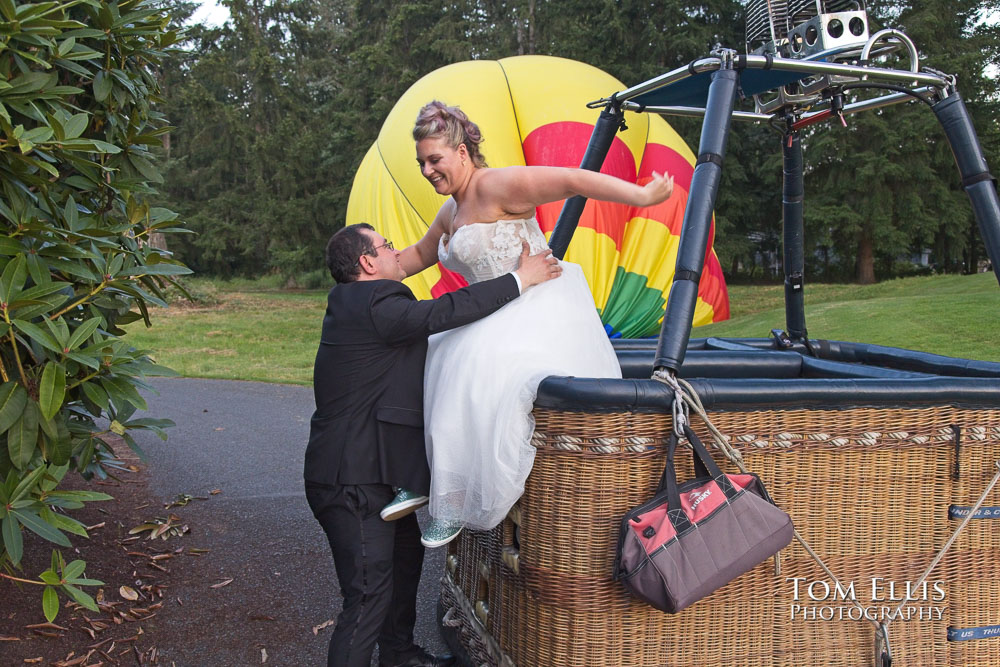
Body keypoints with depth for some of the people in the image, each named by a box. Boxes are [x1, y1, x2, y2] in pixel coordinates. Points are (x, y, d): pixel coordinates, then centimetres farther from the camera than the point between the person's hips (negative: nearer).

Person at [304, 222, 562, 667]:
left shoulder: (352, 305, 13)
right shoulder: (374, 306, -20)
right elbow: (441, 313, -30)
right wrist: (520, 279, -21)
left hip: (366, 471, 11)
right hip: (352, 480, -11)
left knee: (406, 549, 27)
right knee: (370, 594, -6)